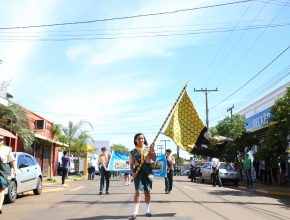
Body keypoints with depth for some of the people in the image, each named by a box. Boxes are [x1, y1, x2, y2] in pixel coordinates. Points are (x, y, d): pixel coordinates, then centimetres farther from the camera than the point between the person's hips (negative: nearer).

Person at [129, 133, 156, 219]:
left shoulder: (148, 148, 6)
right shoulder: (133, 151, 5)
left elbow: (154, 159, -1)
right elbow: (131, 164, 3)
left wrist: (152, 150, -13)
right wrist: (132, 172, -13)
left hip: (147, 170, 2)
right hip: (138, 170, -1)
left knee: (147, 191, 8)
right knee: (137, 191, -8)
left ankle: (147, 211, 19)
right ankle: (135, 212, -7)